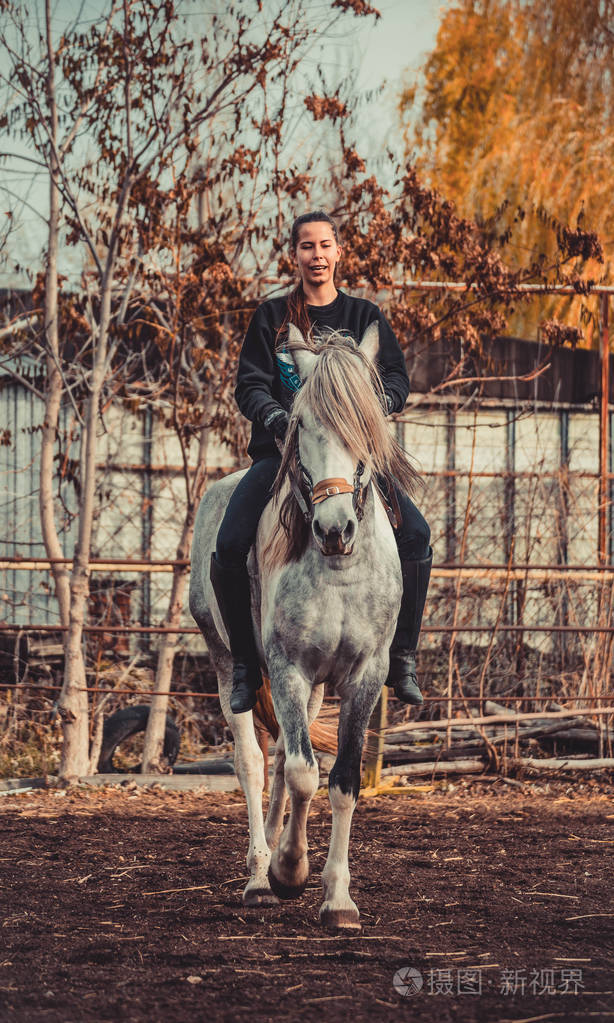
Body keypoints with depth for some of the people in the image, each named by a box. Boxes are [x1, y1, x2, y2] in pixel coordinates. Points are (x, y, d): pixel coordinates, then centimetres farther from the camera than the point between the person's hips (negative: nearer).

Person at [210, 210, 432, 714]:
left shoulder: (366, 317, 11)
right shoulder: (272, 317, 9)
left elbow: (397, 380, 2)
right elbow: (250, 384, 3)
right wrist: (274, 416, -19)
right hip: (282, 448, 0)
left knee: (416, 534, -22)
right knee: (229, 547, -22)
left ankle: (403, 658, -8)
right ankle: (245, 664, -4)